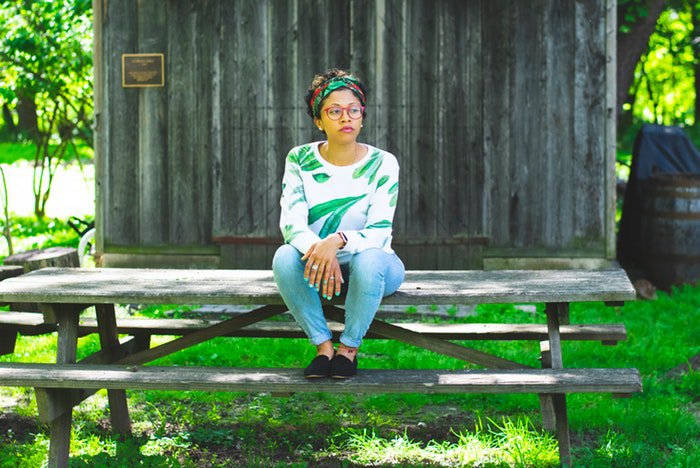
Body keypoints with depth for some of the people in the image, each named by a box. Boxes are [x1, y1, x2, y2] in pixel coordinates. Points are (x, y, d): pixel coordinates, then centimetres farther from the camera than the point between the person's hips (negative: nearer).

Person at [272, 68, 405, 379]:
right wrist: (318, 250, -39)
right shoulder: (300, 160, -5)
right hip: (320, 268, 2)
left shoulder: (382, 164, -11)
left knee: (368, 259, -37)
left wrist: (338, 240, -41)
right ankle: (323, 346, -16)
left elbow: (379, 233, -19)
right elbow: (291, 223, -17)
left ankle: (349, 347, -14)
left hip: (374, 265, -2)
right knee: (285, 257, -31)